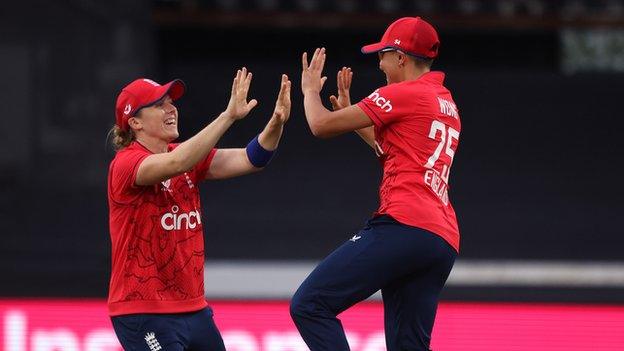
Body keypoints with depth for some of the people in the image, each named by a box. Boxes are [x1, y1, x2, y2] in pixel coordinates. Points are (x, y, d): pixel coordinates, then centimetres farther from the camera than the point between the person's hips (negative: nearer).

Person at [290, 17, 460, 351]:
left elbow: (322, 125, 0)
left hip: (402, 226, -9)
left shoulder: (403, 94, -2)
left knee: (309, 304, -12)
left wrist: (310, 90, 20)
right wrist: (350, 111, 40)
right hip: (444, 241, 9)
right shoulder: (448, 105, 25)